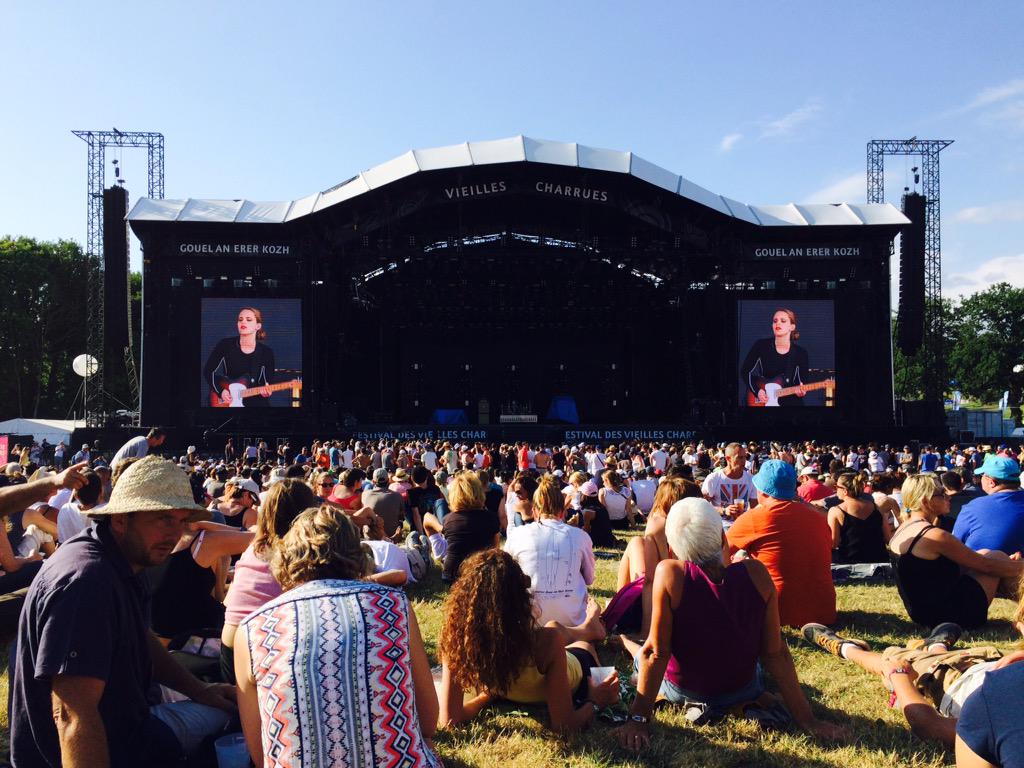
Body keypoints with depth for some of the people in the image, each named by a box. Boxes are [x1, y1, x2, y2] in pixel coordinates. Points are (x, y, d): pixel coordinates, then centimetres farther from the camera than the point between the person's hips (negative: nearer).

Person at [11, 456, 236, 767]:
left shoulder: (122, 563, 0)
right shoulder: (86, 580, -32)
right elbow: (74, 716, -36)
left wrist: (200, 691, 13)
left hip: (124, 725, 9)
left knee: (227, 708, 18)